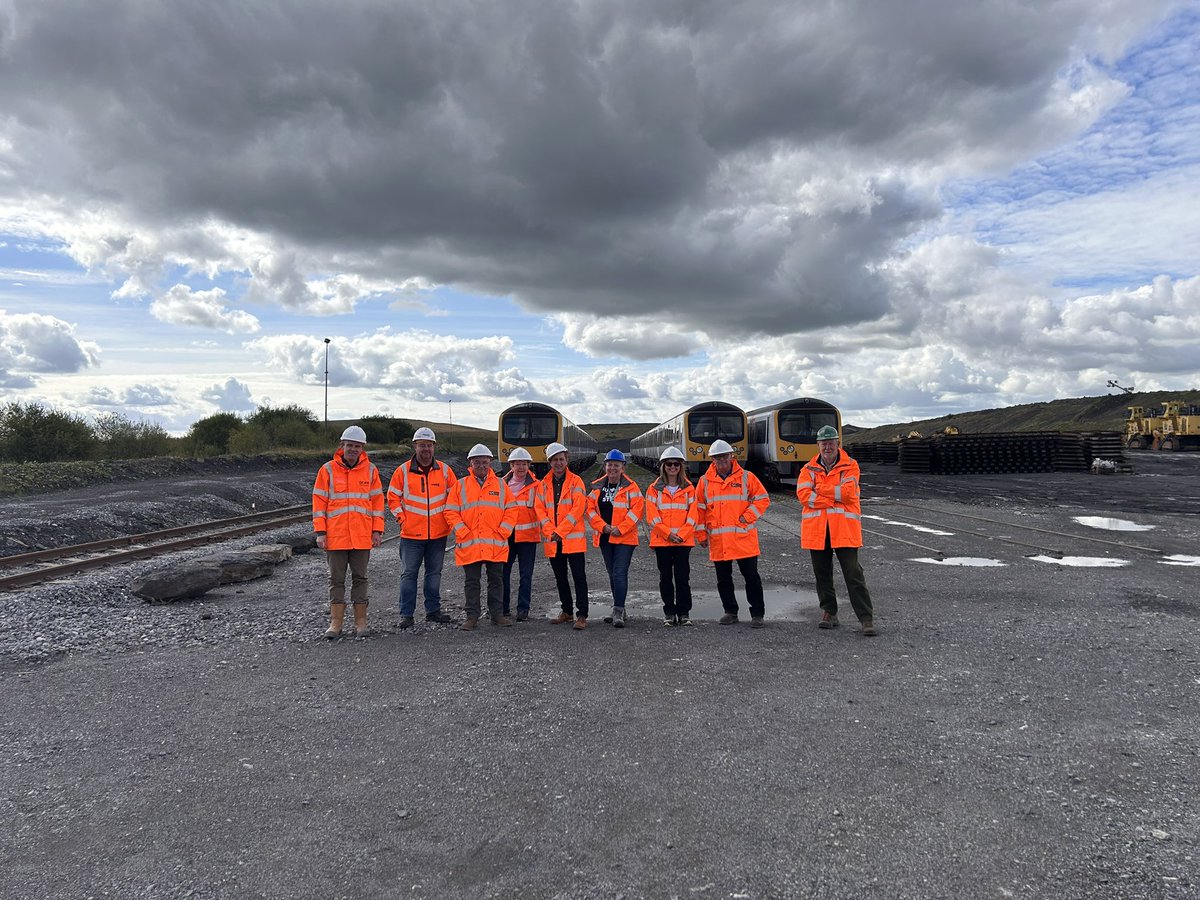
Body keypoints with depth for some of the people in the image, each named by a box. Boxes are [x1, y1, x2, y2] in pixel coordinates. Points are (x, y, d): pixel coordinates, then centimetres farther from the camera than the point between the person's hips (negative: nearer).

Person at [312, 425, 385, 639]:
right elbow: (319, 502, 1)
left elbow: (377, 501, 6)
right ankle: (336, 622, 13)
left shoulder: (370, 470, 4)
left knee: (360, 577, 7)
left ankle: (360, 621, 14)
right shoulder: (328, 470, 1)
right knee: (336, 579, 6)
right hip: (335, 536, -1)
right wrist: (320, 532, -5)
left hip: (362, 537, 1)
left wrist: (377, 531, 1)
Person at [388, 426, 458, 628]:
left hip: (438, 534, 2)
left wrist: (449, 517, 3)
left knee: (434, 573, 11)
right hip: (411, 534, -2)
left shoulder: (444, 470, 3)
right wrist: (402, 518, -3)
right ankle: (406, 614, 8)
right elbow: (392, 497, 5)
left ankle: (433, 610, 21)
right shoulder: (403, 471, -1)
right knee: (409, 573, 1)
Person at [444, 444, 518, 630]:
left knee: (496, 580, 8)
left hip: (496, 544, 1)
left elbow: (511, 510, 8)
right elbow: (451, 512, 2)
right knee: (471, 581, 5)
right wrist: (463, 533, -8)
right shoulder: (460, 485, 5)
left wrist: (502, 532, -4)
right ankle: (472, 616, 13)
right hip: (469, 544, -1)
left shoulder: (501, 485, 9)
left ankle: (497, 614, 19)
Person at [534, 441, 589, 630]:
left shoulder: (576, 481, -2)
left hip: (573, 538, -5)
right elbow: (539, 509, 4)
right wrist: (551, 532, -10)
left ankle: (582, 615, -3)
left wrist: (559, 531, -15)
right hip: (552, 540, 5)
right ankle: (566, 611, 27)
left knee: (579, 577, -5)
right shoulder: (543, 484, 10)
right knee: (560, 578, 14)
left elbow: (578, 509, -11)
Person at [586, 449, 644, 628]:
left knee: (620, 574, -12)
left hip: (625, 538, -5)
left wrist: (620, 529, -16)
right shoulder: (597, 487, 8)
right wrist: (603, 526, -9)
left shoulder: (631, 487, -4)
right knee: (612, 574, 14)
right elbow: (590, 509, 5)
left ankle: (618, 611, -10)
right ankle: (619, 609, 26)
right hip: (604, 538, 5)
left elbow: (637, 510, -12)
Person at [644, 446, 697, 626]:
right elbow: (652, 516, -3)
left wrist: (681, 535, -10)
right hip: (661, 540, 0)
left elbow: (693, 515, 2)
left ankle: (684, 613, 8)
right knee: (665, 577, 6)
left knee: (683, 577, -1)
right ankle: (669, 613, 14)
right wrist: (668, 533, -11)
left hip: (684, 540, 0)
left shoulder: (689, 488, 7)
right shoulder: (654, 488, 5)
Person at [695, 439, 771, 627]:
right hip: (718, 541, 3)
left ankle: (757, 614, 11)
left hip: (744, 538, -2)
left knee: (751, 576, 1)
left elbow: (762, 499, 2)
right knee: (723, 579, 10)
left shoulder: (746, 477, 1)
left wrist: (747, 517, -9)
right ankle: (730, 612, 24)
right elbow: (699, 509, 10)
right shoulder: (705, 481, 7)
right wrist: (701, 534, 7)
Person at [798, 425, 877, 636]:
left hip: (844, 528, -3)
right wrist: (835, 497, -12)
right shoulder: (809, 469, 8)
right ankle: (829, 613, 24)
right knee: (822, 573, 11)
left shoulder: (850, 466, 2)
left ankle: (867, 618, 0)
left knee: (853, 574, -4)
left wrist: (820, 489, -8)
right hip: (816, 529, 3)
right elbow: (803, 495, -9)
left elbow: (848, 492, -14)